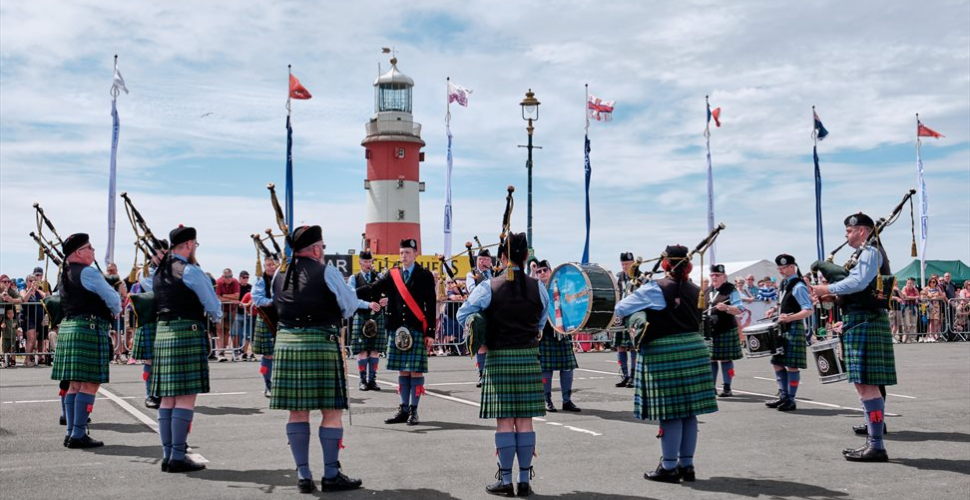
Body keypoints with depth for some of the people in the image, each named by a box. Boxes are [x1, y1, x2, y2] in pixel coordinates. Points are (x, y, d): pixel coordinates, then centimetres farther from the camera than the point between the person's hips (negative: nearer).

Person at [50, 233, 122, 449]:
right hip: (90, 329, -9)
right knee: (90, 383, -6)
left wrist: (109, 309, 17)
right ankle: (78, 435, -7)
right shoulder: (88, 273, -11)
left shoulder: (64, 274, 16)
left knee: (75, 383, 11)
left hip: (67, 328, 9)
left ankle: (72, 432, 14)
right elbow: (113, 298, -11)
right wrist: (115, 311, 11)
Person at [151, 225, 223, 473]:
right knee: (186, 398, -6)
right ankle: (178, 456, -6)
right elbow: (212, 304, -5)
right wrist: (216, 317, 15)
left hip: (162, 333, 8)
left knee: (168, 398, 9)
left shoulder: (158, 272, 14)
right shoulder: (191, 271, -9)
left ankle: (167, 455, 12)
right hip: (188, 332, -8)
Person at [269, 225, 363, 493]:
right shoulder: (326, 272, -6)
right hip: (322, 344, -6)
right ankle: (331, 475, 5)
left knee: (298, 411, 8)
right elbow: (351, 305, 2)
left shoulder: (280, 275, 10)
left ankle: (303, 474, 12)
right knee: (332, 411, 2)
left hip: (286, 343, 6)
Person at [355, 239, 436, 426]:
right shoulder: (391, 275, 12)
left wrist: (430, 333, -7)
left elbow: (431, 306, -1)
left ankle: (413, 411, 5)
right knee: (402, 371, 9)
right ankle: (403, 409, 15)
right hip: (397, 329, 4)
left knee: (416, 370, -2)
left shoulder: (425, 276, 2)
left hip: (417, 330, -3)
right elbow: (372, 290, 0)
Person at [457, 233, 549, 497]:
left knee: (504, 420, 3)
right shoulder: (538, 288, 0)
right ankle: (524, 480, 12)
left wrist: (484, 338, 12)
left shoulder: (489, 287, -8)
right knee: (525, 420, 7)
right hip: (529, 357, 2)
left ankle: (505, 481, 8)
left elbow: (462, 315, 0)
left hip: (499, 358, -2)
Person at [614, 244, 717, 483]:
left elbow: (620, 309, -7)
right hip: (694, 350, 6)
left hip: (663, 353, -6)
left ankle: (669, 467, 6)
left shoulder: (654, 289, -9)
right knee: (688, 411, 10)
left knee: (670, 413, -1)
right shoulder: (694, 290, 9)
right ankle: (686, 465, 18)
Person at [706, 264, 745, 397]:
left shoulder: (731, 290, -4)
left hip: (726, 330, -5)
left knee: (726, 358, -1)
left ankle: (727, 388, 5)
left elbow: (740, 309, -12)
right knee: (711, 359, 6)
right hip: (710, 330, 5)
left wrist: (726, 308, -28)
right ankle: (711, 387, 14)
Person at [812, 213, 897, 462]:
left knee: (867, 385, -10)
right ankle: (873, 440, 17)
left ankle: (876, 446, -8)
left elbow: (858, 282, -22)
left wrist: (828, 289, -11)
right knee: (866, 385, 12)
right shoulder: (864, 253, 21)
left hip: (865, 323, -10)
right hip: (861, 322, 10)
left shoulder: (871, 252, -10)